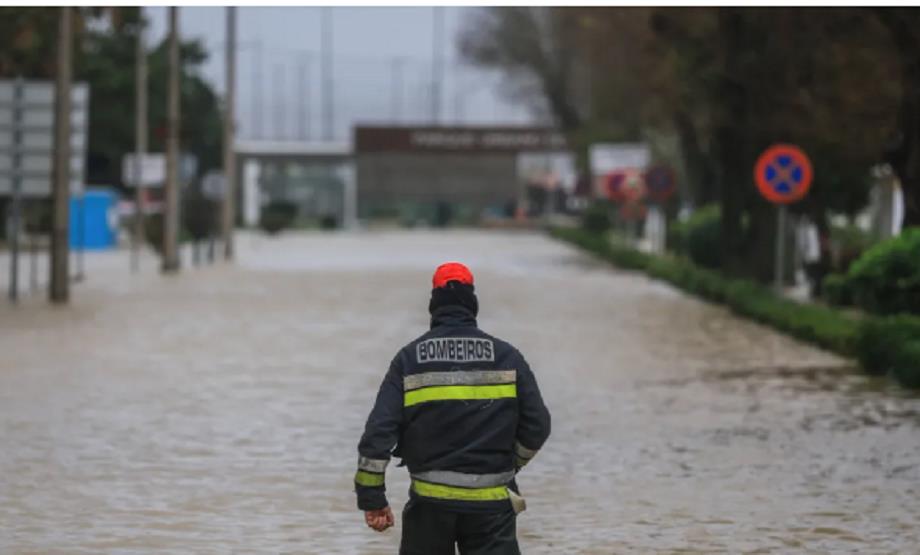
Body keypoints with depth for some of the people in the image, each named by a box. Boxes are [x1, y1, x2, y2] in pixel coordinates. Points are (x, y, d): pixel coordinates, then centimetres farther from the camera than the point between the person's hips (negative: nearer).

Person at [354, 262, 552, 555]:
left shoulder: (409, 358, 0)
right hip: (491, 502, -1)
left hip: (430, 500, 1)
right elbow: (537, 425, 2)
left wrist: (372, 497, -2)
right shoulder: (506, 356, 1)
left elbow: (378, 431, -6)